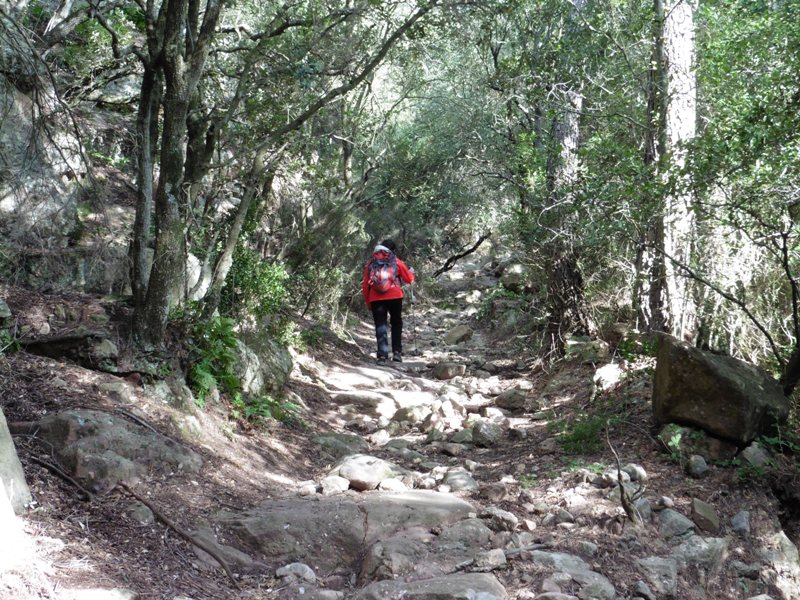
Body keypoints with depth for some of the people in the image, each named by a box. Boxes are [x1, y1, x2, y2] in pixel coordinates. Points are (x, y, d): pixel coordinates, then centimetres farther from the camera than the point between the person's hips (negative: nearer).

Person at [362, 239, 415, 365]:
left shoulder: (370, 263, 11)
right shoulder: (396, 261, 6)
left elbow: (365, 285, 8)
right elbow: (409, 279, 10)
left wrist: (367, 302, 15)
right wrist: (411, 272, 31)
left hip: (376, 299, 1)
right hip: (394, 297, -1)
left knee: (380, 326, 5)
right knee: (396, 324, 16)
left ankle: (382, 355, -5)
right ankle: (397, 352, 9)